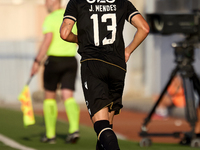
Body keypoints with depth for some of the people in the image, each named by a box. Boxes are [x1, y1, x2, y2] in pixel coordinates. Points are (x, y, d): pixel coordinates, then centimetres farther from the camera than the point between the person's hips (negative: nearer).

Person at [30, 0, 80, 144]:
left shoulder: (51, 19, -10)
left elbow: (48, 40, -21)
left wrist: (37, 61, -20)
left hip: (54, 61, -5)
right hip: (71, 61, 5)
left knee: (49, 96, 10)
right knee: (68, 97, 0)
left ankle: (50, 134, 14)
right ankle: (74, 128, -23)